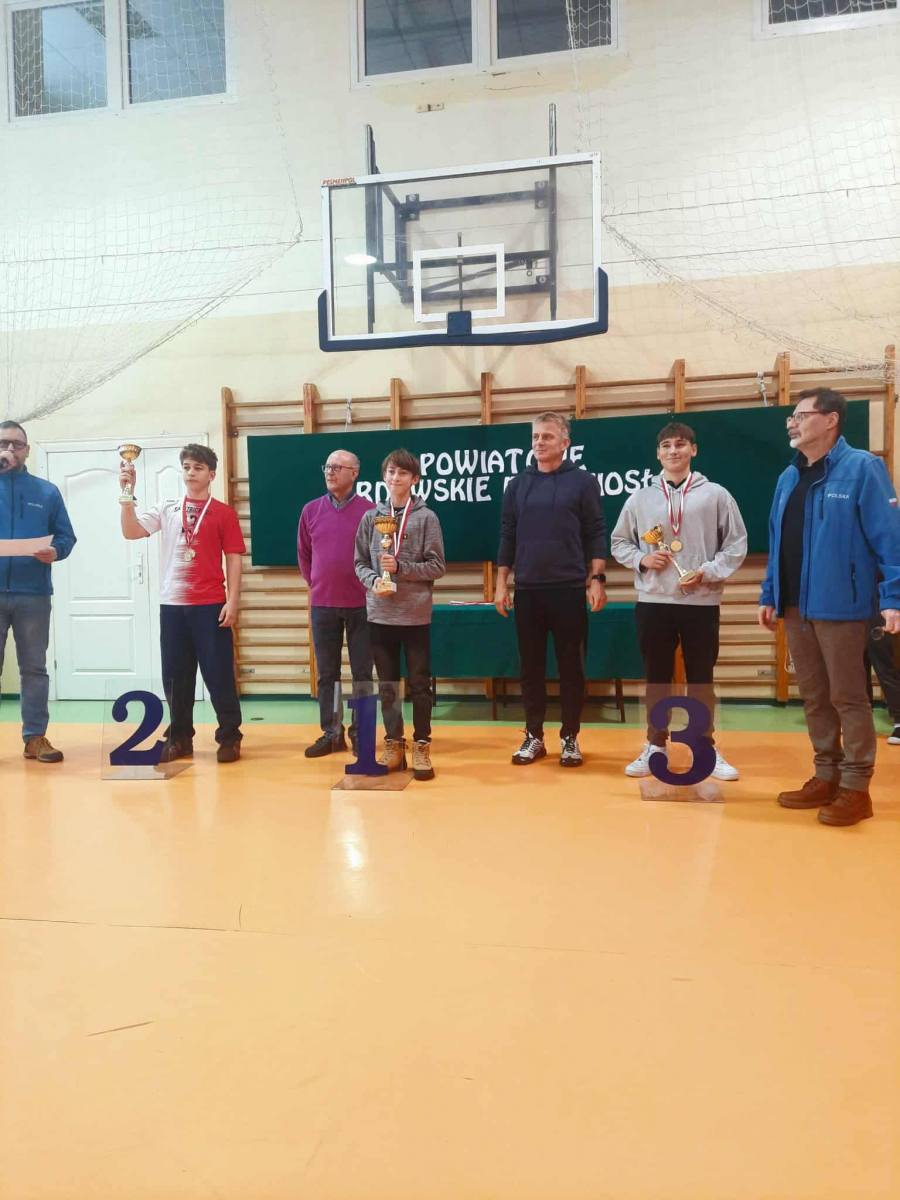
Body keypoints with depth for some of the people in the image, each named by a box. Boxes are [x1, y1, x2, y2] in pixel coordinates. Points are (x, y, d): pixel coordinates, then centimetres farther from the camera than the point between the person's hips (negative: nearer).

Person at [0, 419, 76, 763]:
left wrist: (55, 552, -13)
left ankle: (35, 737, 14)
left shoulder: (47, 491, 11)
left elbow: (66, 536, 7)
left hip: (33, 594, 1)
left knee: (34, 669, 7)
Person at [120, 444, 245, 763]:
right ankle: (179, 737, 21)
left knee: (219, 674, 0)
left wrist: (232, 601, -8)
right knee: (175, 675, 9)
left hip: (211, 605, -3)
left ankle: (229, 737, 10)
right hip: (172, 604, 4)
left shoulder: (223, 513, 2)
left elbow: (233, 559, -1)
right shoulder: (167, 510, 11)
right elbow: (131, 532, -1)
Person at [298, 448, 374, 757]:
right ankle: (331, 734, 19)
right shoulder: (311, 510, 5)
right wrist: (316, 584, 14)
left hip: (361, 604, -3)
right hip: (322, 605, 3)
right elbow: (303, 554, 15)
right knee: (327, 673, 9)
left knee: (362, 672, 5)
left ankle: (360, 733, 16)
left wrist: (369, 586, 2)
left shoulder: (369, 511, -4)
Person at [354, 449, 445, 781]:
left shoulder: (426, 517, -2)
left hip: (416, 615, -3)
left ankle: (421, 746, 16)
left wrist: (400, 567, -14)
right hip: (380, 615, 3)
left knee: (420, 684, 5)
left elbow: (437, 566, -4)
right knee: (387, 684, 11)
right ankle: (394, 745, 22)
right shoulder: (371, 518, 6)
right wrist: (374, 580, -11)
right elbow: (360, 562, 8)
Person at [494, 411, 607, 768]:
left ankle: (570, 738, 16)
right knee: (531, 666, 8)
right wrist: (501, 584, 6)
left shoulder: (583, 482, 1)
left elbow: (596, 535, 0)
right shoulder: (518, 484, 9)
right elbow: (507, 536, 10)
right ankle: (534, 736, 19)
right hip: (527, 590, 3)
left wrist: (597, 580, -9)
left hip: (569, 590, -2)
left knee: (571, 666, 4)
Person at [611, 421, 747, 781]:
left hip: (701, 602, -1)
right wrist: (642, 559, -6)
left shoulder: (716, 495, 1)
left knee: (701, 677, 8)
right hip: (653, 601, 1)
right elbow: (618, 543, 12)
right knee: (657, 676, 10)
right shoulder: (640, 498, 5)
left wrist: (707, 572, -10)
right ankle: (656, 747, 22)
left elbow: (736, 544, 2)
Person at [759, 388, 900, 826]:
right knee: (813, 696, 14)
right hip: (795, 606, 7)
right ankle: (826, 778, 27)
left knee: (847, 697, 2)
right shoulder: (788, 477, 12)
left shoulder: (861, 468, -8)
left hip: (840, 605, -7)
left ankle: (855, 788, 14)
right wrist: (769, 595, 13)